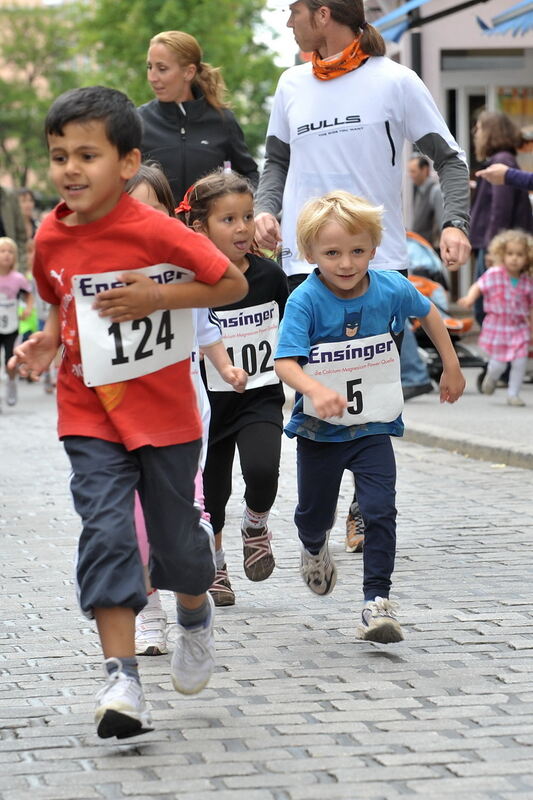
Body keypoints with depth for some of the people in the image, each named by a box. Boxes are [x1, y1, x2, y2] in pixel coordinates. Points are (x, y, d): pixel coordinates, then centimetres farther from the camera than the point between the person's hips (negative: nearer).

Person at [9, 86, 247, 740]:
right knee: (106, 534, -10)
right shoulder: (50, 238, -1)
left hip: (165, 411, -2)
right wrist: (46, 342, -2)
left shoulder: (156, 232, -17)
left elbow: (233, 283, -10)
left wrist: (157, 296, -21)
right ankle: (121, 680, -10)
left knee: (175, 534, 11)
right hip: (90, 412, 3)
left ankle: (195, 615, 45)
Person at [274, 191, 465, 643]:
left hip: (374, 427, 1)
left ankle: (378, 601, -6)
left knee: (380, 512, -12)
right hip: (319, 429, -1)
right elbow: (286, 362, -28)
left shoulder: (391, 289, -11)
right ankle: (314, 548, 53)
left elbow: (428, 313, 11)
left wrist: (451, 366, 16)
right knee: (315, 511, 18)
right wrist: (316, 390, -46)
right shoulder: (306, 300, -20)